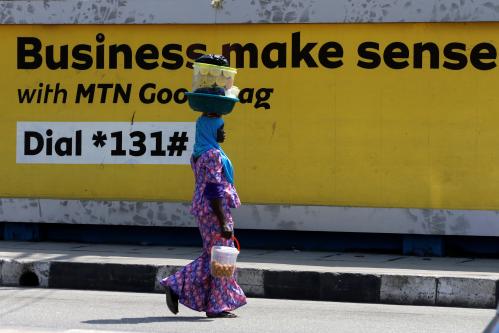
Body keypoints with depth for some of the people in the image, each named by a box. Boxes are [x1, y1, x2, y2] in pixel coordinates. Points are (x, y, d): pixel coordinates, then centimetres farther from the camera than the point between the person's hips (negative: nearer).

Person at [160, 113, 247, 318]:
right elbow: (213, 190, -21)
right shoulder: (213, 155, -17)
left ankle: (176, 287, 10)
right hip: (214, 210, -10)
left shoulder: (199, 153, 13)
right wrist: (224, 223, -21)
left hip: (203, 209, 10)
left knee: (211, 257, 15)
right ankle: (217, 307, 6)